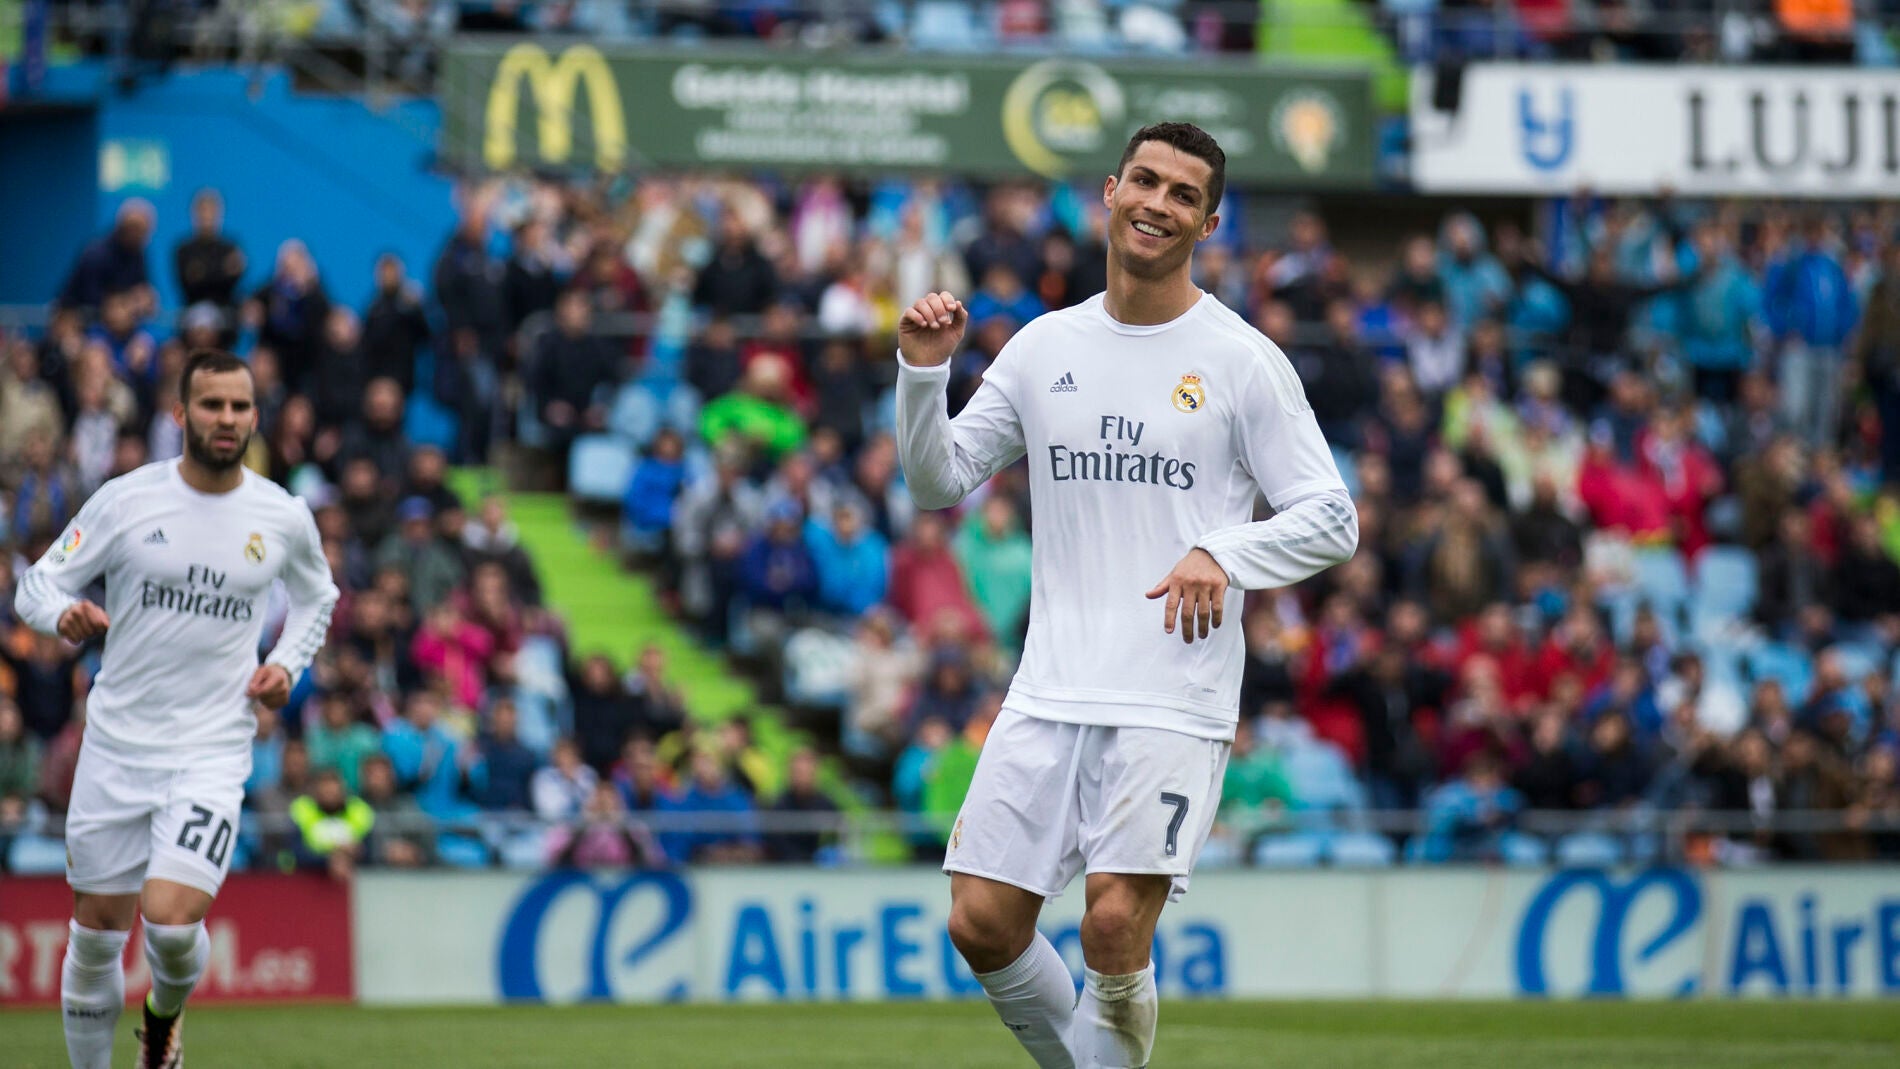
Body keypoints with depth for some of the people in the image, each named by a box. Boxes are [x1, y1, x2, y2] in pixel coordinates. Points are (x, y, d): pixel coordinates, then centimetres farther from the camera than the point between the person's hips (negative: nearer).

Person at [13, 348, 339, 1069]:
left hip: (212, 751, -1)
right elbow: (37, 583, 2)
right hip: (117, 743, 1)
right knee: (97, 932, 5)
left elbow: (316, 599, 22)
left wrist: (288, 664, 4)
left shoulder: (284, 518, 2)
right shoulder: (125, 500, -3)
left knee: (172, 921, -17)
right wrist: (65, 614, -21)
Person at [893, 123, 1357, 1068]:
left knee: (1115, 925, -17)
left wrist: (1222, 554, -18)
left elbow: (1332, 519, -1)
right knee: (982, 922, -2)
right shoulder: (1045, 348, 11)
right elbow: (940, 483, 14)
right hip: (1050, 693, 4)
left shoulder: (1243, 361, -1)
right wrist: (922, 370, -3)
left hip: (1176, 698, -4)